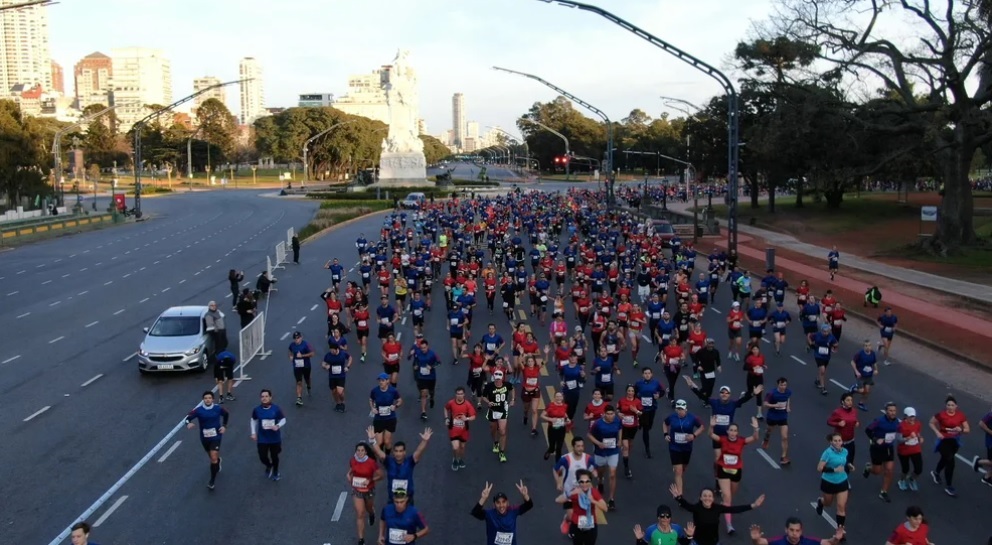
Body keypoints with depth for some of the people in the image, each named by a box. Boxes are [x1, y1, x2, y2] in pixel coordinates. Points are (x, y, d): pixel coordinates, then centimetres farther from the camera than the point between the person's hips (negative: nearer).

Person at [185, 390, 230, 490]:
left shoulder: (218, 409, -11)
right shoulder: (199, 410, -15)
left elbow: (227, 414, 9)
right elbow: (188, 417, -18)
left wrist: (224, 426, 1)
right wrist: (188, 423, -41)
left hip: (216, 437, -2)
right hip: (204, 438, 2)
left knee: (213, 458, -13)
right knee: (212, 456, 23)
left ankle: (212, 481, -3)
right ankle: (218, 461, 60)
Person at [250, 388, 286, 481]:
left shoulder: (276, 409, -14)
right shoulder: (257, 410, -9)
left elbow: (283, 420, -4)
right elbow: (253, 420, 8)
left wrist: (278, 426, -24)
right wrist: (253, 433, 4)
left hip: (275, 438, -1)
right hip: (262, 439, 1)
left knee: (274, 456, 13)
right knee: (262, 457, -2)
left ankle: (275, 472, 43)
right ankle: (269, 466, 36)